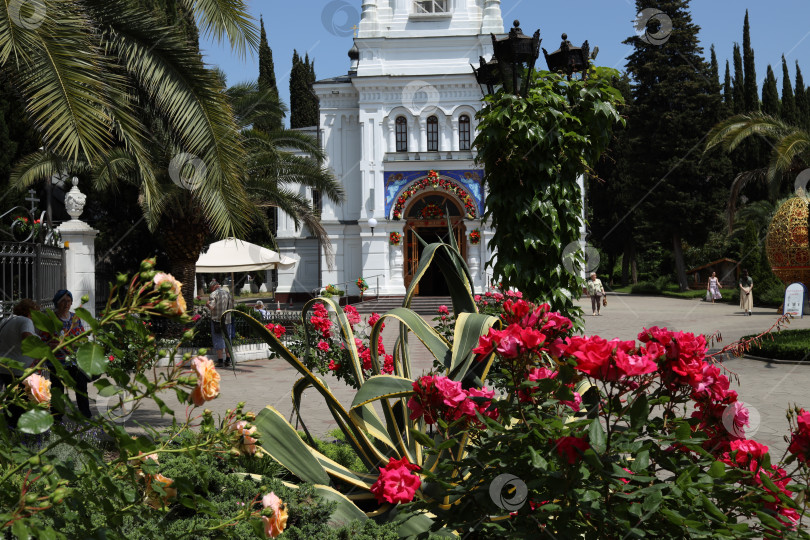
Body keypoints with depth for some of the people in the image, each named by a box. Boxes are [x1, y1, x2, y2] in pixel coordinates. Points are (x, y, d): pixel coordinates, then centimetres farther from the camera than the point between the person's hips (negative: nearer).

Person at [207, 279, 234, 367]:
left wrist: (207, 304, 2)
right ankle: (228, 360, 13)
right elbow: (232, 307, 12)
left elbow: (211, 307, -17)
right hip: (227, 319, 5)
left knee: (218, 340, 1)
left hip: (217, 319, -5)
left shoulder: (213, 294, -9)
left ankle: (220, 360, -1)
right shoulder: (228, 293, 9)